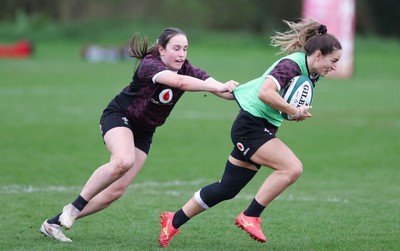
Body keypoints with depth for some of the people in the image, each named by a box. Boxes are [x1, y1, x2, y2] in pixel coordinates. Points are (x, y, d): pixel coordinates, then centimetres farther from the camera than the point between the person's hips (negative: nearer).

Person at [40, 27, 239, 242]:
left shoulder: (187, 69, -10)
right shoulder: (149, 65, -28)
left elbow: (215, 85, -23)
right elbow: (179, 82, -46)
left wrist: (231, 89, -44)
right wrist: (218, 87, -54)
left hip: (144, 132, 6)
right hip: (118, 117, -6)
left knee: (116, 191, -3)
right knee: (123, 161, -37)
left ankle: (54, 223, 7)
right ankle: (74, 207, -20)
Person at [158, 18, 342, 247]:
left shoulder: (311, 74, 9)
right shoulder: (291, 65, -19)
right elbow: (265, 92, -33)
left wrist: (299, 112, 0)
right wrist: (295, 112, -25)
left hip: (261, 130, 10)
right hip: (251, 126, -9)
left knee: (226, 189, 12)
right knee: (292, 167, -25)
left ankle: (173, 222, 25)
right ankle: (250, 217, -15)